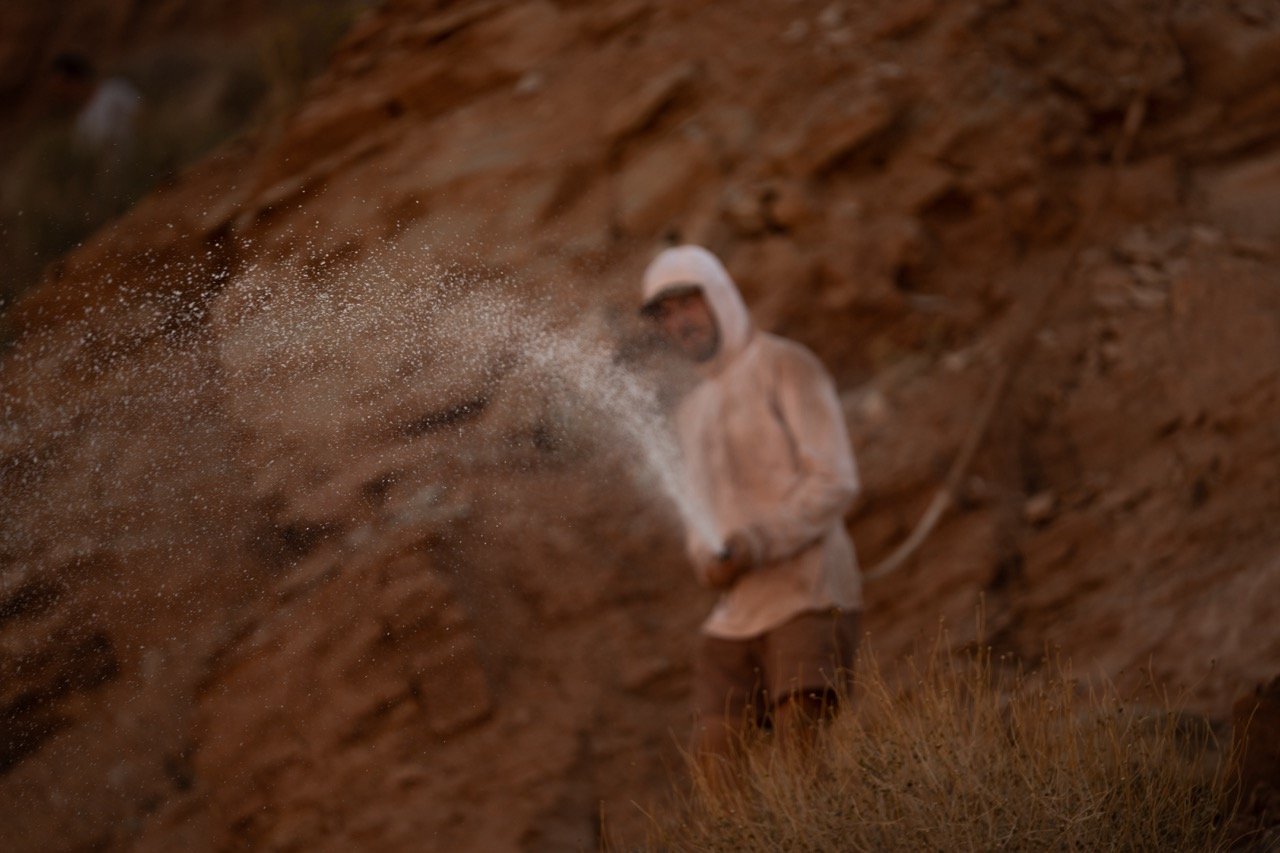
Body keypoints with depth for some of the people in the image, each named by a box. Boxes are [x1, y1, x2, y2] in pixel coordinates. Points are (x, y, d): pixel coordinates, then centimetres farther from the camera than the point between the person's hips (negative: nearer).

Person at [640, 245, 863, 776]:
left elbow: (835, 482, -8)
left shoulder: (783, 367, 0)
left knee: (802, 747, -20)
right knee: (713, 760, -3)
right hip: (736, 615, 7)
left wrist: (758, 542, -20)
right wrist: (706, 558, 1)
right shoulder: (691, 412, 22)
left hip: (808, 599, -7)